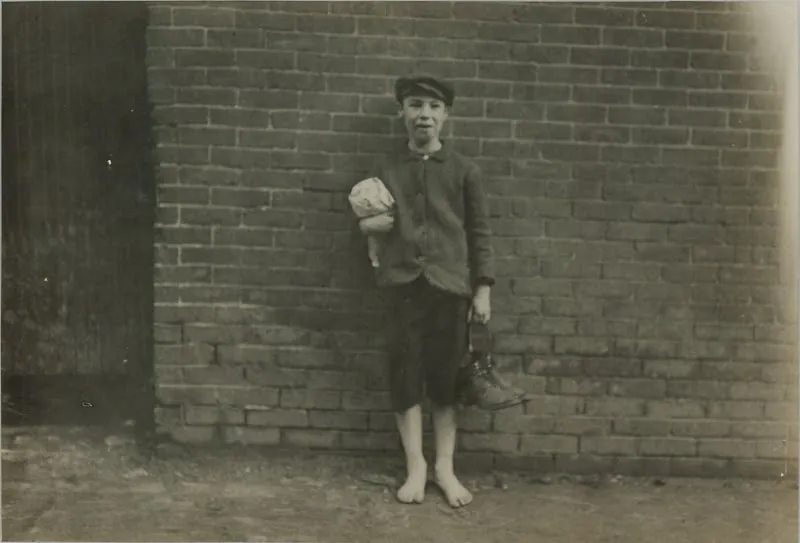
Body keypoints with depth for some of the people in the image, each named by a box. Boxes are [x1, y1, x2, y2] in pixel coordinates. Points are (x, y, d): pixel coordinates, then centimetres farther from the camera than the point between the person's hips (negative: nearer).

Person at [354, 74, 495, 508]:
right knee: (405, 372, 0)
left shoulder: (464, 171, 4)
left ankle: (444, 467, 13)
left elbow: (479, 232, 4)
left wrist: (483, 289, -1)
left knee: (446, 375, 3)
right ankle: (415, 466, 9)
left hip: (450, 284, -1)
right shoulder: (387, 170, 10)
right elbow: (368, 220, 20)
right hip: (403, 282, 2)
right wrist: (367, 224, -5)